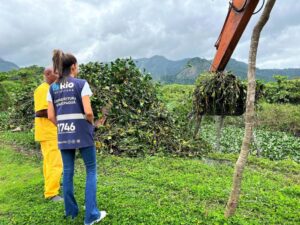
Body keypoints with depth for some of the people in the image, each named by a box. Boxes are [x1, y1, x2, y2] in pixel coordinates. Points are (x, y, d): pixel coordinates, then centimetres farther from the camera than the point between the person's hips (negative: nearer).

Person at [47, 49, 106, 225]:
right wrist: (91, 123, 3)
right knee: (91, 171, 6)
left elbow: (51, 116, 4)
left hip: (64, 135, 5)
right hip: (82, 133, -5)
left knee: (68, 172, 14)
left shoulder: (53, 88, 6)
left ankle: (71, 211, 27)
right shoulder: (81, 84, -8)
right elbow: (88, 112, -16)